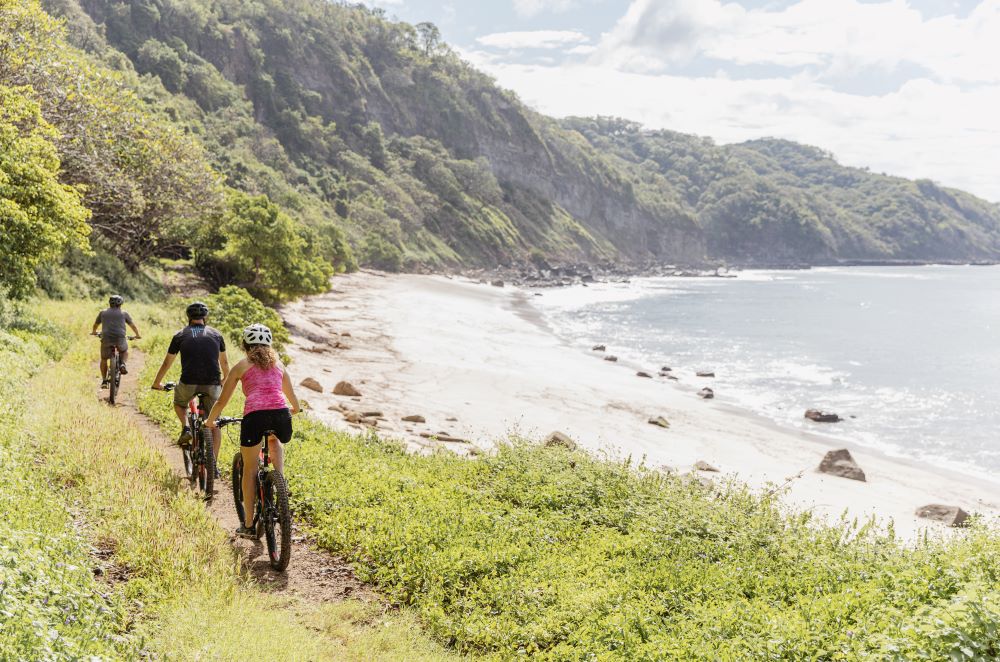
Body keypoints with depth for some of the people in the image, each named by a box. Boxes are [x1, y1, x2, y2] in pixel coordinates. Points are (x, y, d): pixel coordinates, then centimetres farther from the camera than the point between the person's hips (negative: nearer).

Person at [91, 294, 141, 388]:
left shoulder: (103, 313, 16)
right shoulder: (123, 313, 14)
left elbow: (95, 325, 31)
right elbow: (133, 325, 23)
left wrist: (94, 332, 51)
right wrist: (138, 335, 39)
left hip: (106, 338, 1)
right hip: (120, 338, 0)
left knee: (104, 359, 19)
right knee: (124, 351, 30)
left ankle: (104, 380, 14)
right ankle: (122, 364, 3)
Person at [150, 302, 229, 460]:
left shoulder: (180, 335, 9)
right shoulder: (216, 334, 14)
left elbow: (166, 363, 16)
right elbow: (224, 362, 26)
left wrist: (157, 383, 31)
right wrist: (226, 379, 44)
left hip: (188, 383, -1)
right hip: (212, 384, 1)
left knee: (179, 403, 32)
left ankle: (185, 428, 5)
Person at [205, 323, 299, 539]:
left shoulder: (241, 366, 19)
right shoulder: (278, 363, 26)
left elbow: (222, 401, 21)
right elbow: (292, 397, 36)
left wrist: (210, 421, 40)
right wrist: (295, 409, 59)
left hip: (254, 416, -2)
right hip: (281, 416, 2)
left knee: (249, 469, 15)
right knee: (274, 440, 38)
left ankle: (248, 524, 17)